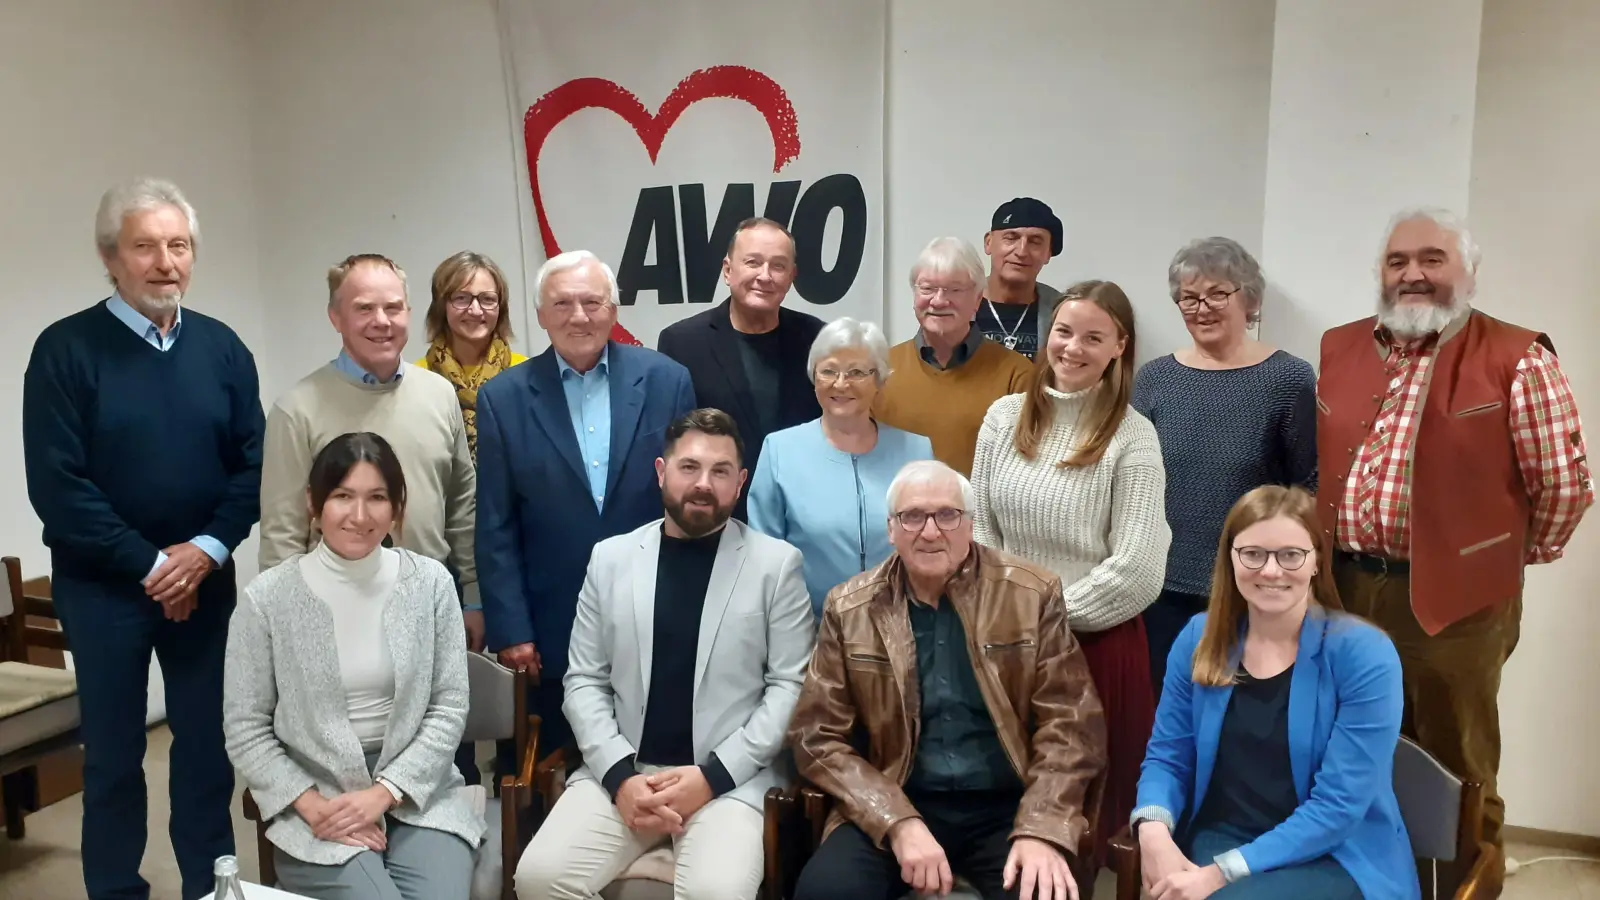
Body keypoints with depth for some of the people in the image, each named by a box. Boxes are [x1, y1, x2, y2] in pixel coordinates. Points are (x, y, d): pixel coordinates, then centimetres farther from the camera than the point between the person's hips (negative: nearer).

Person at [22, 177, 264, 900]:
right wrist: (150, 563, -12)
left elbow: (253, 464, 3)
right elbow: (56, 486, -11)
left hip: (204, 579, 3)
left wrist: (206, 550, -11)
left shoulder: (222, 348, 4)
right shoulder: (65, 350, -7)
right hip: (102, 584, -3)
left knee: (209, 744, 10)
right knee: (113, 753, 9)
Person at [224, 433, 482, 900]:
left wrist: (385, 792, -10)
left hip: (417, 793, 2)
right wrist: (314, 806, -10)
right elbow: (245, 728, 0)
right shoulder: (267, 597, -6)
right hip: (313, 802, -1)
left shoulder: (431, 582, -2)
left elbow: (448, 709, 0)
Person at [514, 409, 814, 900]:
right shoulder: (611, 557, 8)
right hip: (621, 772, 3)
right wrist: (619, 774, -7)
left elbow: (790, 688, -2)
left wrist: (713, 775, -11)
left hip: (732, 779, -3)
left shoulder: (777, 563, 1)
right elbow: (584, 681, 8)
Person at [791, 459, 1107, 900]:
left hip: (1008, 808, 0)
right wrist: (898, 823, -14)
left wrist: (1042, 829, -16)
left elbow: (1071, 723, -1)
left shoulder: (1033, 595, 0)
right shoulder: (849, 609, 2)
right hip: (892, 810, 1)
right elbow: (818, 736, 0)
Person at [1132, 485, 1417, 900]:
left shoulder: (1364, 654, -11)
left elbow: (1339, 804, -15)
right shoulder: (1199, 639, 2)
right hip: (1215, 841, 4)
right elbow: (1168, 755, 6)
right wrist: (1154, 830, -16)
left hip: (1334, 859, -3)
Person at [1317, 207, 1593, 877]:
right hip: (1344, 590, 5)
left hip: (1453, 599, -4)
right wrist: (1320, 553, 12)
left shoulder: (1517, 360, -9)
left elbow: (1565, 483, -7)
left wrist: (1510, 555, 3)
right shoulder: (1337, 349, 8)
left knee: (1455, 779, 11)